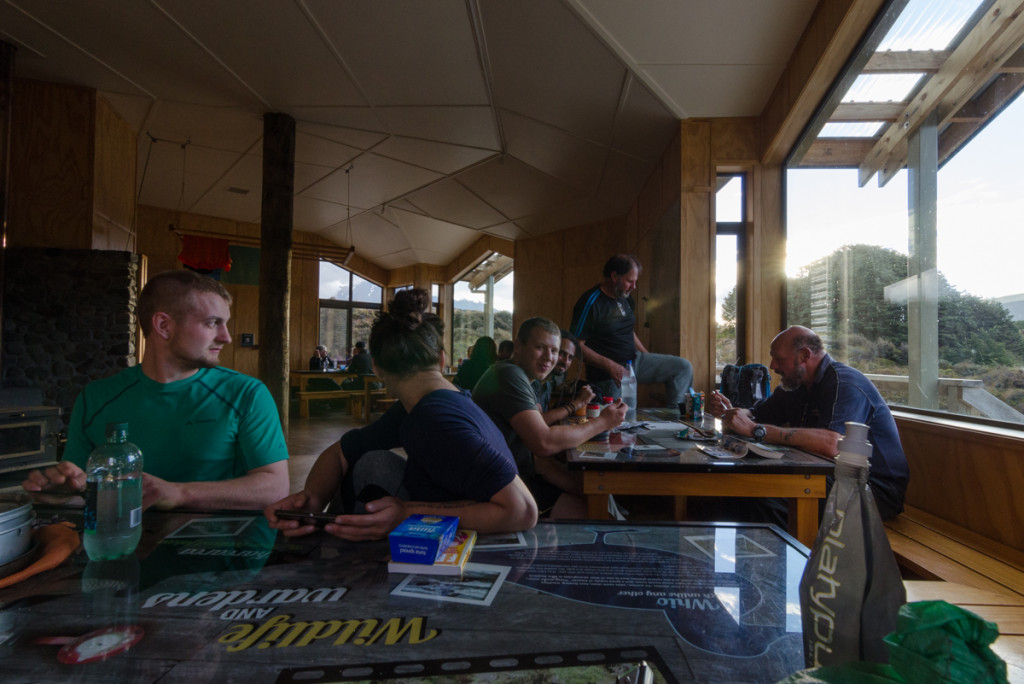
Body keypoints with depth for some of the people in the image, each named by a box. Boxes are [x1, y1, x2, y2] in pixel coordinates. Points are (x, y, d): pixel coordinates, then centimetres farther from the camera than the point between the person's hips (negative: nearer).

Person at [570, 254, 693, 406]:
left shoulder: (626, 299, 10)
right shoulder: (591, 303, -16)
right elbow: (577, 345, -20)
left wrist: (649, 358, 17)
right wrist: (609, 365, -25)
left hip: (634, 360, 8)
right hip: (608, 376, -7)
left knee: (684, 367, 1)